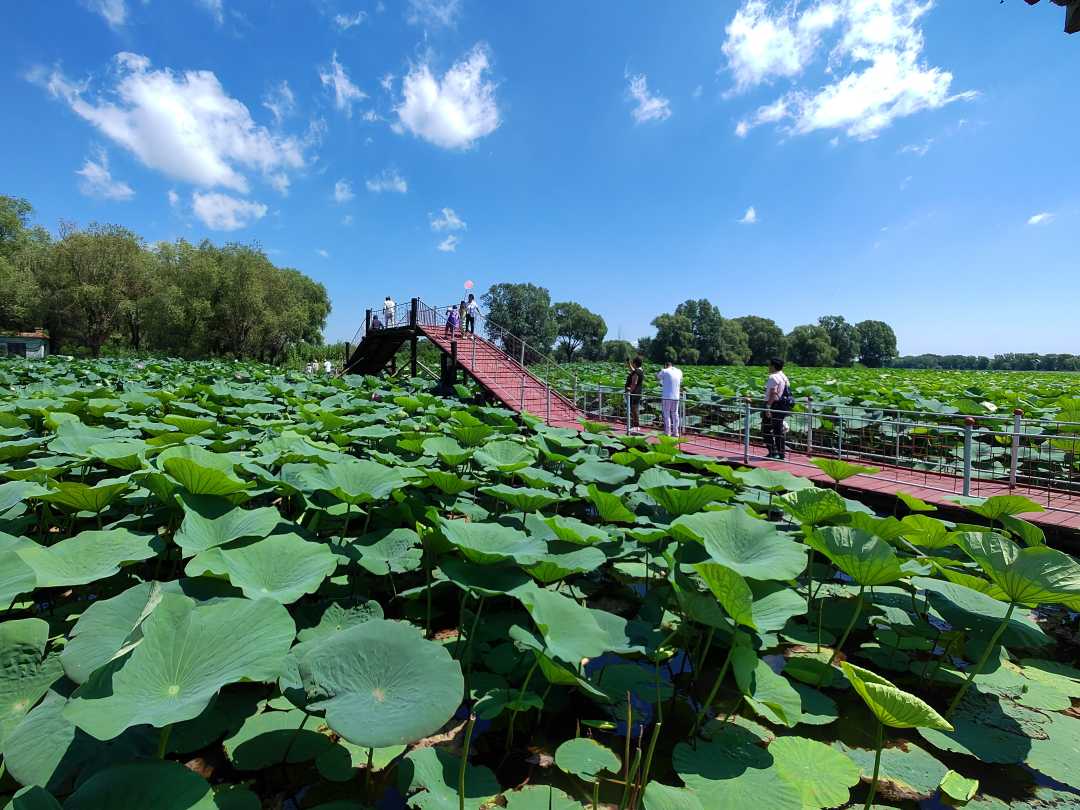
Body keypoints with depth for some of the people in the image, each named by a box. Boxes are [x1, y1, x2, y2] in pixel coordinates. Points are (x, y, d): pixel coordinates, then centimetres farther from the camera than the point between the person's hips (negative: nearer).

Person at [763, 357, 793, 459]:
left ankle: (772, 452, -5)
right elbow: (782, 393, 19)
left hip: (774, 405, -10)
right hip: (783, 406, 10)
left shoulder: (773, 377, -14)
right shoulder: (784, 377, 16)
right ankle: (780, 453, 16)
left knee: (766, 429, -2)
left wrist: (768, 407, -25)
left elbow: (773, 393, -22)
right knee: (778, 430, 13)